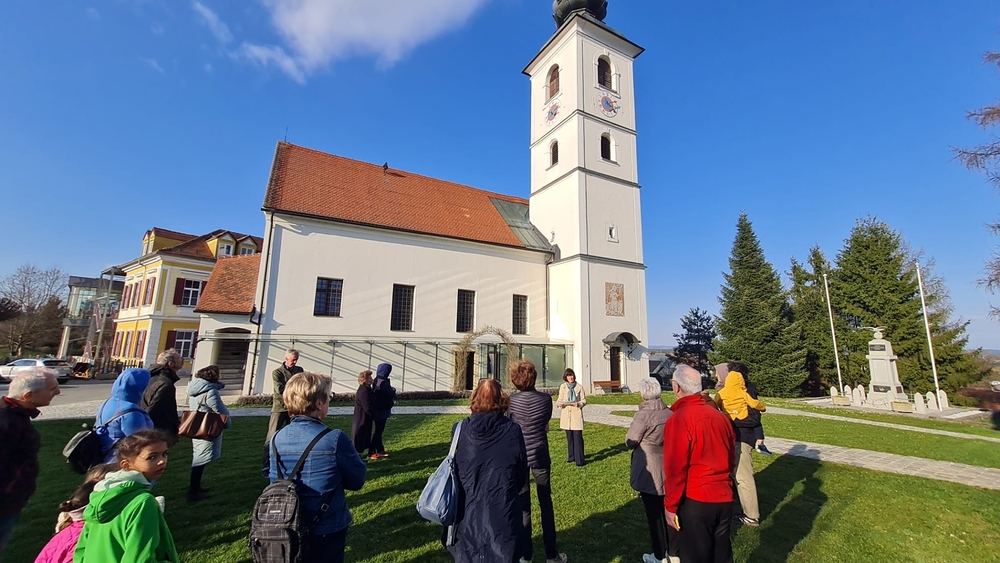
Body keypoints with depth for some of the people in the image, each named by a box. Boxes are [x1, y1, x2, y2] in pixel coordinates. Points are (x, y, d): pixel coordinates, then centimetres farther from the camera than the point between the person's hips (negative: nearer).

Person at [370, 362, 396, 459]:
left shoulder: (376, 381, 6)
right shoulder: (383, 383, -24)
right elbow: (392, 394, -17)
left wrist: (391, 389, -5)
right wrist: (393, 390, 3)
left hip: (378, 410, 9)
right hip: (382, 411, -9)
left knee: (379, 430, 16)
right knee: (378, 431, -1)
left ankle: (380, 450, 27)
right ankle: (372, 453, 6)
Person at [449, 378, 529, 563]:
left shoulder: (461, 430, -10)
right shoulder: (512, 431, -12)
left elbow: (454, 469, 1)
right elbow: (522, 471, -1)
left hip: (469, 509, 2)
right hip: (503, 508, -1)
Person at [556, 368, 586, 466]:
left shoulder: (579, 387, -3)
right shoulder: (562, 387, 4)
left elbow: (584, 400, 2)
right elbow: (560, 399, 10)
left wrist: (579, 404, -18)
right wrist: (559, 403, -11)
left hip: (576, 413, -3)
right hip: (566, 414, 3)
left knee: (578, 437, -6)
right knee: (569, 437, 12)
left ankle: (579, 460, 2)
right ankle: (572, 456, 28)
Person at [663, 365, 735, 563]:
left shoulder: (679, 419, -19)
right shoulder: (720, 416, 1)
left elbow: (675, 469, -18)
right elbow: (731, 459, 13)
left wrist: (670, 505, -8)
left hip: (695, 501, -6)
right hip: (724, 498, 7)